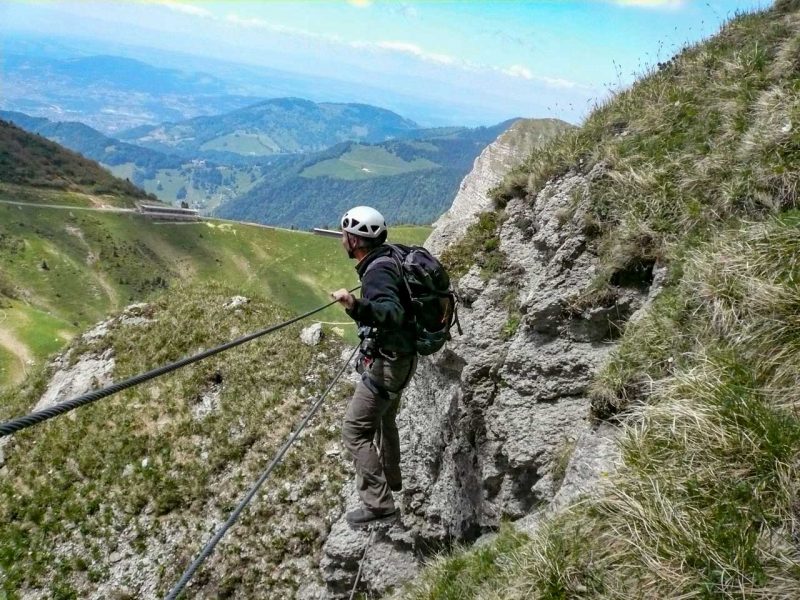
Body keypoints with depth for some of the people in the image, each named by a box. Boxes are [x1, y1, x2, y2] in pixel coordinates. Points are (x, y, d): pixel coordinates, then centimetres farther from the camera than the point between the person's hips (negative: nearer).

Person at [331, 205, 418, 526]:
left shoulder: (378, 272, -26)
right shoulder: (387, 260, 4)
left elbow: (392, 313, -45)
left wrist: (357, 306, -64)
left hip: (388, 362, -10)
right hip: (398, 356, 10)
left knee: (354, 430, -3)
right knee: (384, 418, 28)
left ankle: (378, 502, 2)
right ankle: (390, 477, 47)